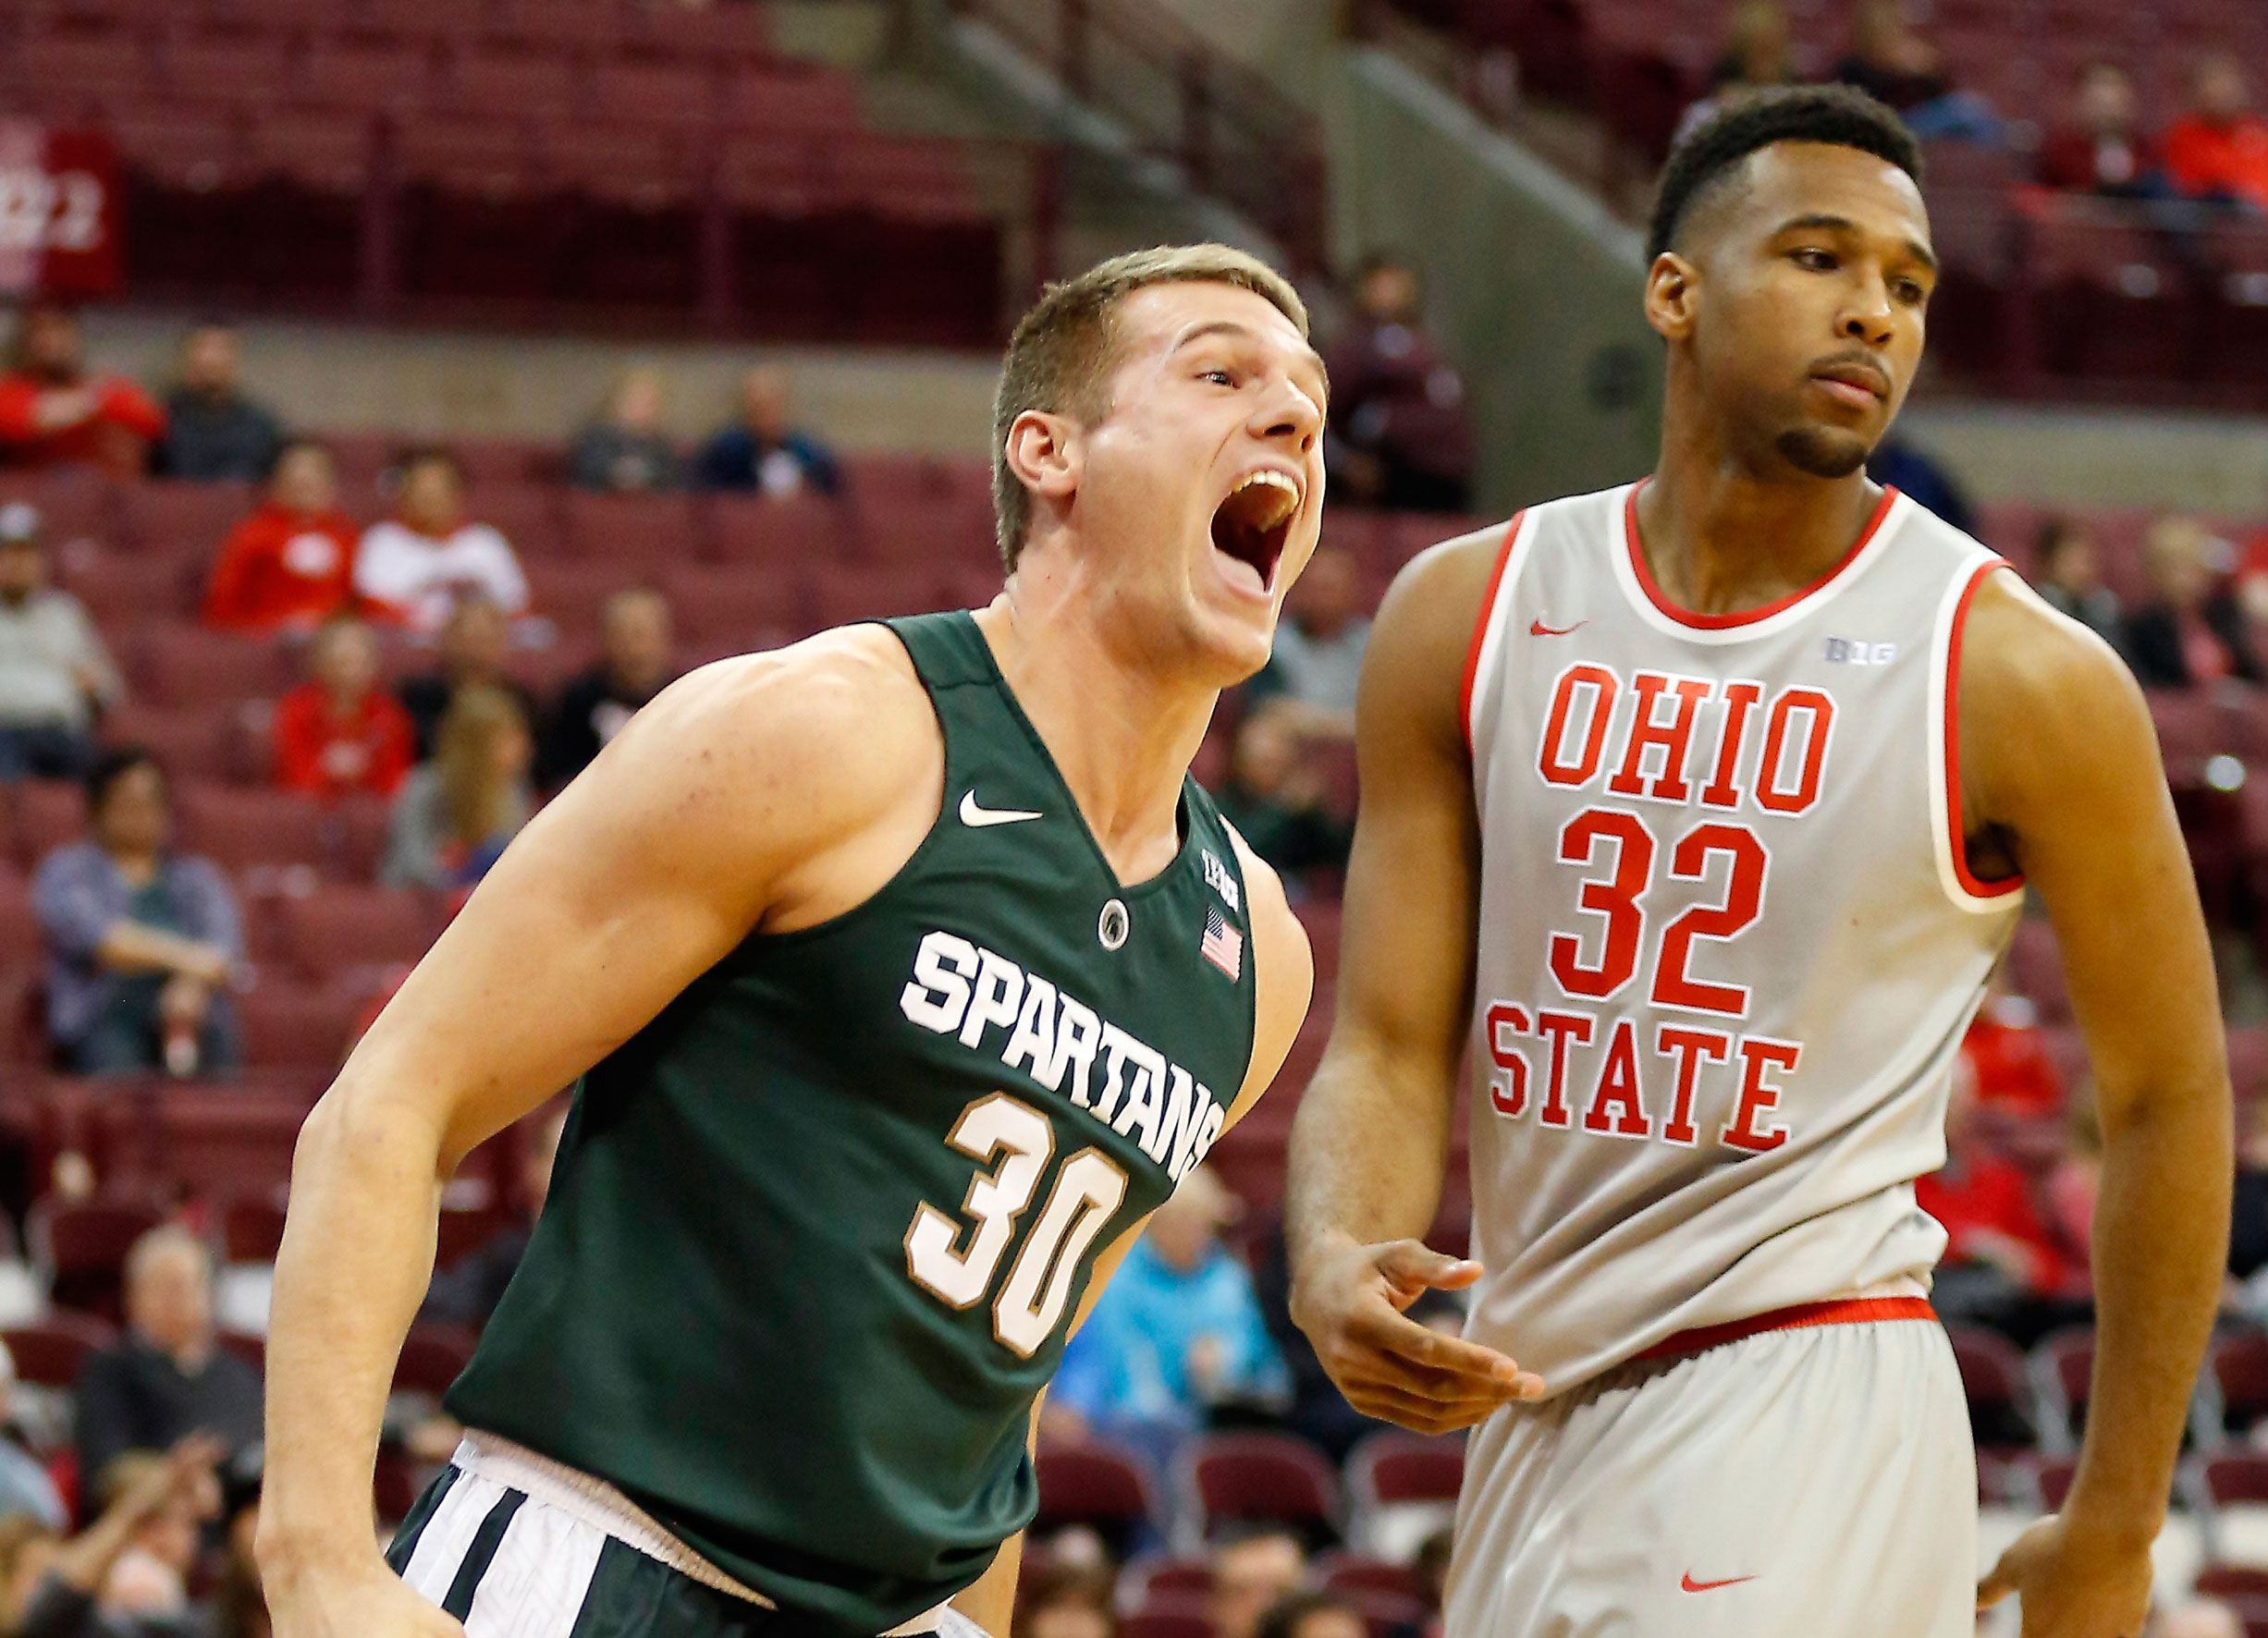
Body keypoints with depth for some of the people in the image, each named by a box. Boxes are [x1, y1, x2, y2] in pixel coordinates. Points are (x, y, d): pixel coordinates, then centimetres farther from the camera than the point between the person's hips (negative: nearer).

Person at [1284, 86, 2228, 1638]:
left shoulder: (2022, 678, -8)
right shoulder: (1465, 618, 2)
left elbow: (2167, 1097, 0)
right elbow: (1389, 1045, 2)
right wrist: (1337, 1262, -21)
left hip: (1803, 1414, -5)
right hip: (1529, 1411, 5)